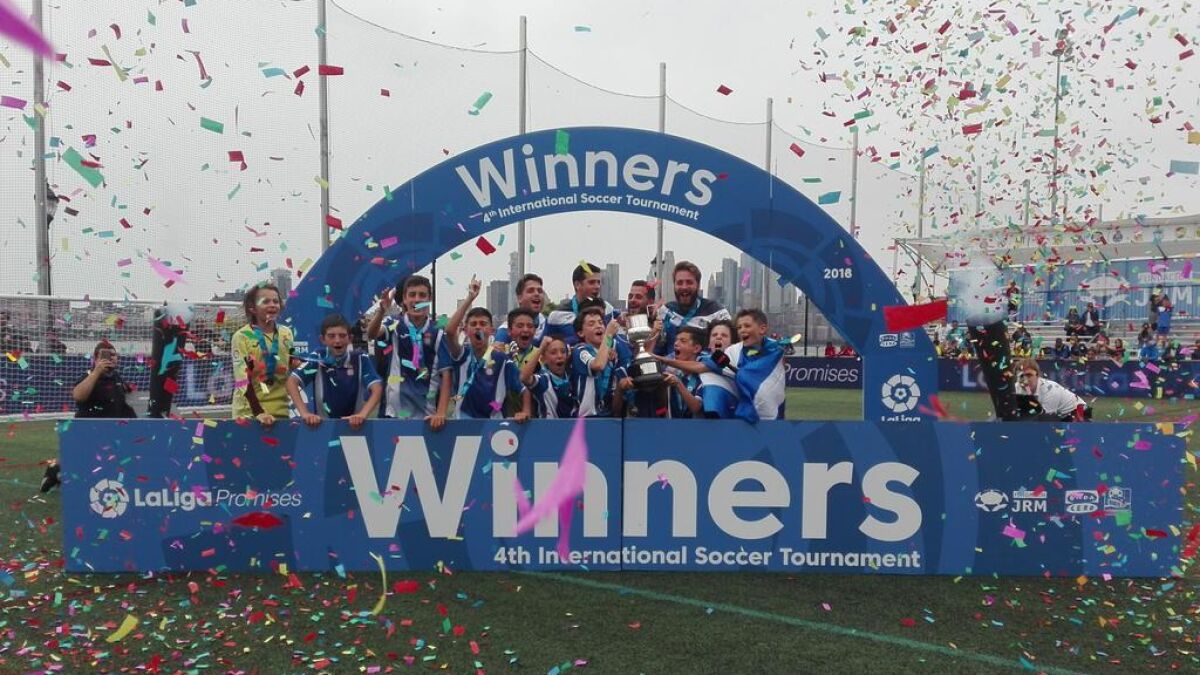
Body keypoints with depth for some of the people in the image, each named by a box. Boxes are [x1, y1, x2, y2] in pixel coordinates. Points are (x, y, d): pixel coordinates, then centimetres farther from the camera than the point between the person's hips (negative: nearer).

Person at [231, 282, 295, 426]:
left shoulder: (286, 333, 5)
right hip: (249, 412, -4)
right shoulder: (242, 336, -7)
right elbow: (242, 379, -13)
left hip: (280, 411, 4)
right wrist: (258, 412, -22)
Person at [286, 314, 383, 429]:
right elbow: (292, 382, -11)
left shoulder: (360, 359, -3)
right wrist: (305, 413, -25)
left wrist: (363, 414, -28)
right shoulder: (317, 358, -2)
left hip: (354, 423, 0)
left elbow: (377, 388, -12)